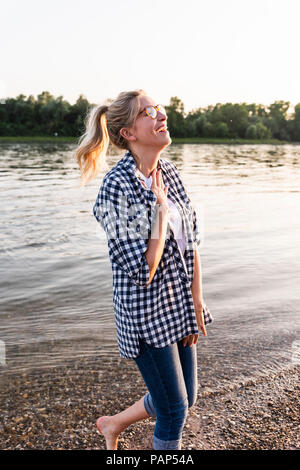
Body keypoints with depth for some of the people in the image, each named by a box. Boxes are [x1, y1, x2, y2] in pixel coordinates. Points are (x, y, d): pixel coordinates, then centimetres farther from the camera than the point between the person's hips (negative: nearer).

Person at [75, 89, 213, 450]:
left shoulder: (169, 172, 1)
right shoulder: (116, 187, -21)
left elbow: (191, 243, 5)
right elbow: (143, 271, -22)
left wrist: (197, 302, 3)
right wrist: (161, 208, -20)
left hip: (180, 305, 8)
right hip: (145, 311, -7)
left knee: (185, 398, 22)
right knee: (174, 411, 10)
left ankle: (113, 423, 46)